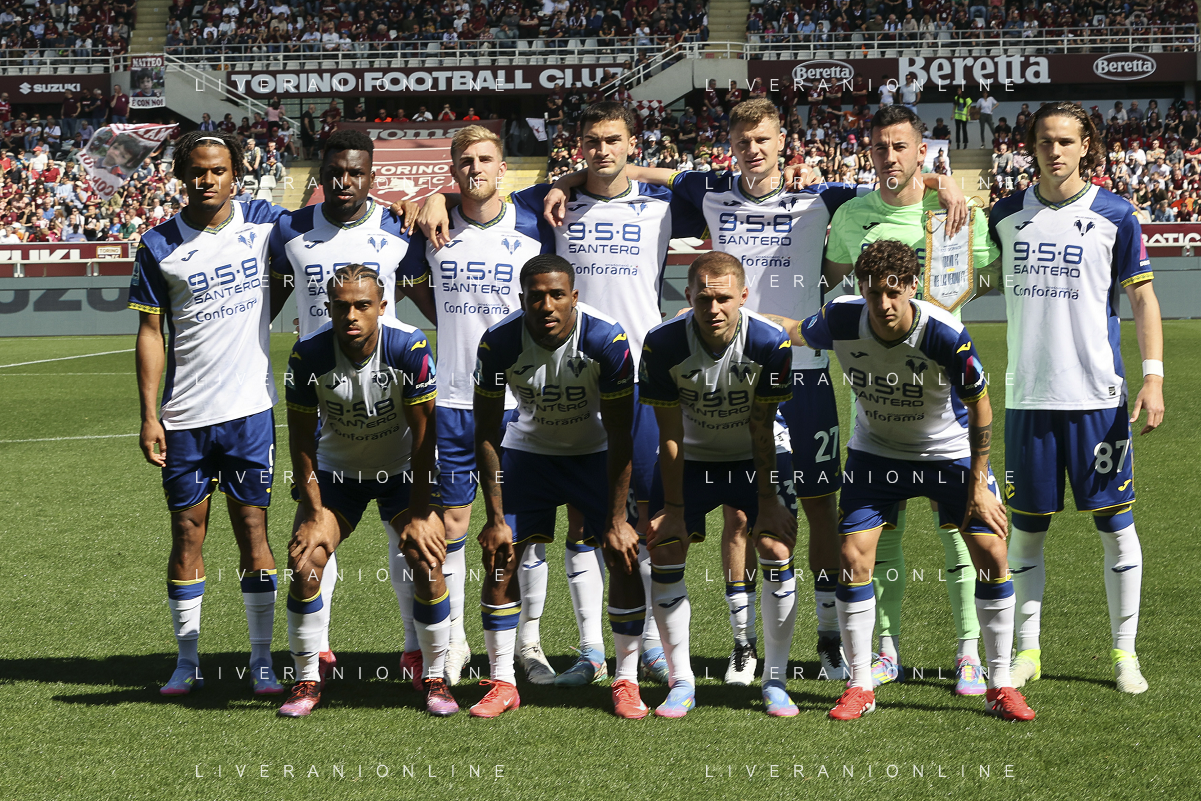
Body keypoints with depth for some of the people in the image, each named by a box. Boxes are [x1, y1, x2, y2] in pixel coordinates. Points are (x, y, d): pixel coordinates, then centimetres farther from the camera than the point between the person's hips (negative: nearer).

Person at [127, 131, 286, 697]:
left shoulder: (264, 222, 1)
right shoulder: (159, 246, 0)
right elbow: (150, 332, 2)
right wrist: (149, 416, -3)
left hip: (250, 406, 0)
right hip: (184, 416, 0)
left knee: (252, 528, 1)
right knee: (186, 532, 5)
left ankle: (262, 660, 9)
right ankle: (187, 662, 15)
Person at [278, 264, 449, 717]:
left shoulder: (409, 348, -24)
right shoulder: (308, 356, -21)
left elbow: (423, 433, -17)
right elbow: (302, 439, -10)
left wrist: (418, 513, -16)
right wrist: (313, 513, -14)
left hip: (402, 470, -1)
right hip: (336, 471, 1)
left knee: (428, 565, -16)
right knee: (305, 563, -14)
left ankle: (435, 679, 3)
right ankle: (307, 680, 3)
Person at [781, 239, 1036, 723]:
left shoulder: (947, 336, -31)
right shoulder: (841, 321, -23)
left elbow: (979, 407, -16)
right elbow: (796, 332, 1)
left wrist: (978, 484, -13)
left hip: (951, 451, -2)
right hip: (875, 451, 2)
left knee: (992, 555, -9)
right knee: (853, 559, -9)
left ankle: (999, 686, 4)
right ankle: (860, 687, 6)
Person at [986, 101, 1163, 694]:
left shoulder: (1113, 214, -1)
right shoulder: (1007, 215, 7)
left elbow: (1141, 296, 1)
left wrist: (1153, 378, -6)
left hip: (1097, 395, -2)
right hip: (1028, 396, 2)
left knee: (1115, 523, 1)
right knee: (1026, 527, 6)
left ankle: (1124, 652, 12)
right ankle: (1027, 650, 17)